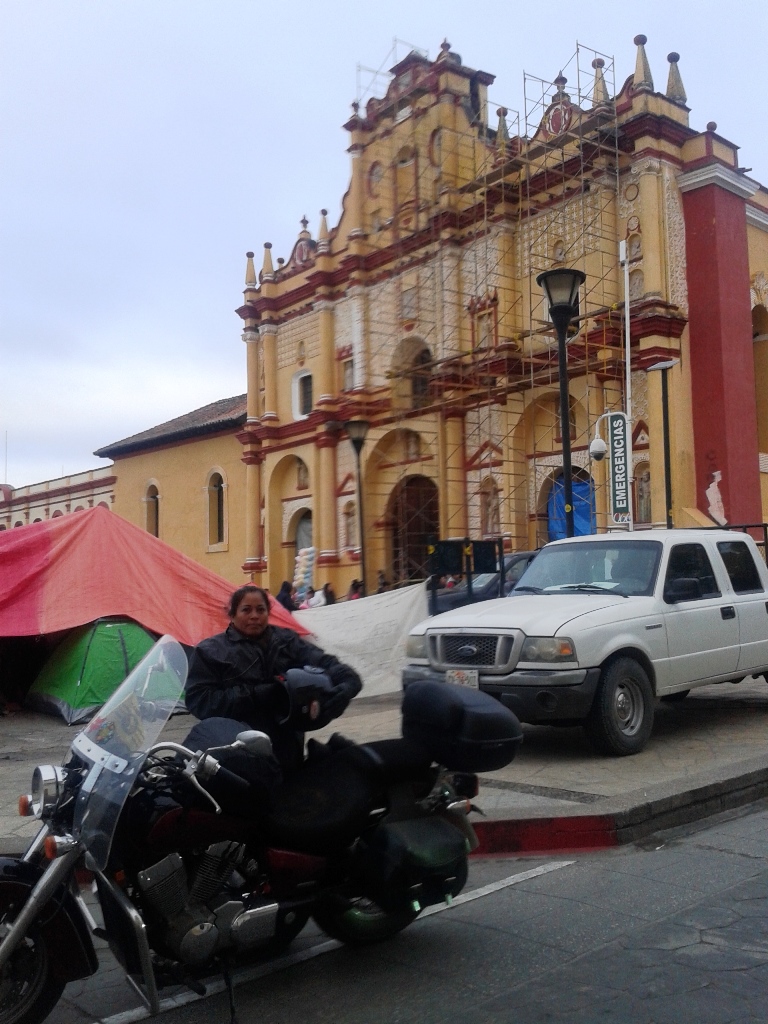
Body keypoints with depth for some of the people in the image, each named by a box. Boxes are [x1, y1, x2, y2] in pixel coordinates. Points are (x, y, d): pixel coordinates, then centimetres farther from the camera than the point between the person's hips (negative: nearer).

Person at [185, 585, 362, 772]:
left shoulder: (286, 641, 8)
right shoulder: (211, 651, 0)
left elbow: (324, 663, -4)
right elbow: (198, 701, -10)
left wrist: (347, 683, -28)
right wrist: (256, 695, -18)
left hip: (285, 751, 4)